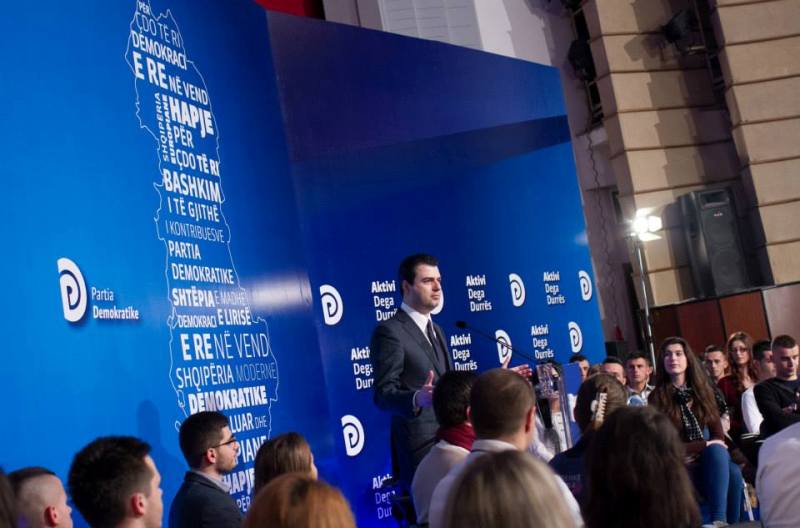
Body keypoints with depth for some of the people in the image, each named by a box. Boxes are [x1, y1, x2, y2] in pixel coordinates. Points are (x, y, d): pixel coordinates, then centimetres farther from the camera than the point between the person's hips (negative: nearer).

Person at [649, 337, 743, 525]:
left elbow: (718, 435, 8)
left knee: (733, 473, -32)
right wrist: (706, 445, -11)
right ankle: (719, 521, -33)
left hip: (708, 457, 4)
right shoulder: (657, 398, -2)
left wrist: (705, 449, -12)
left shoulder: (702, 389, 12)